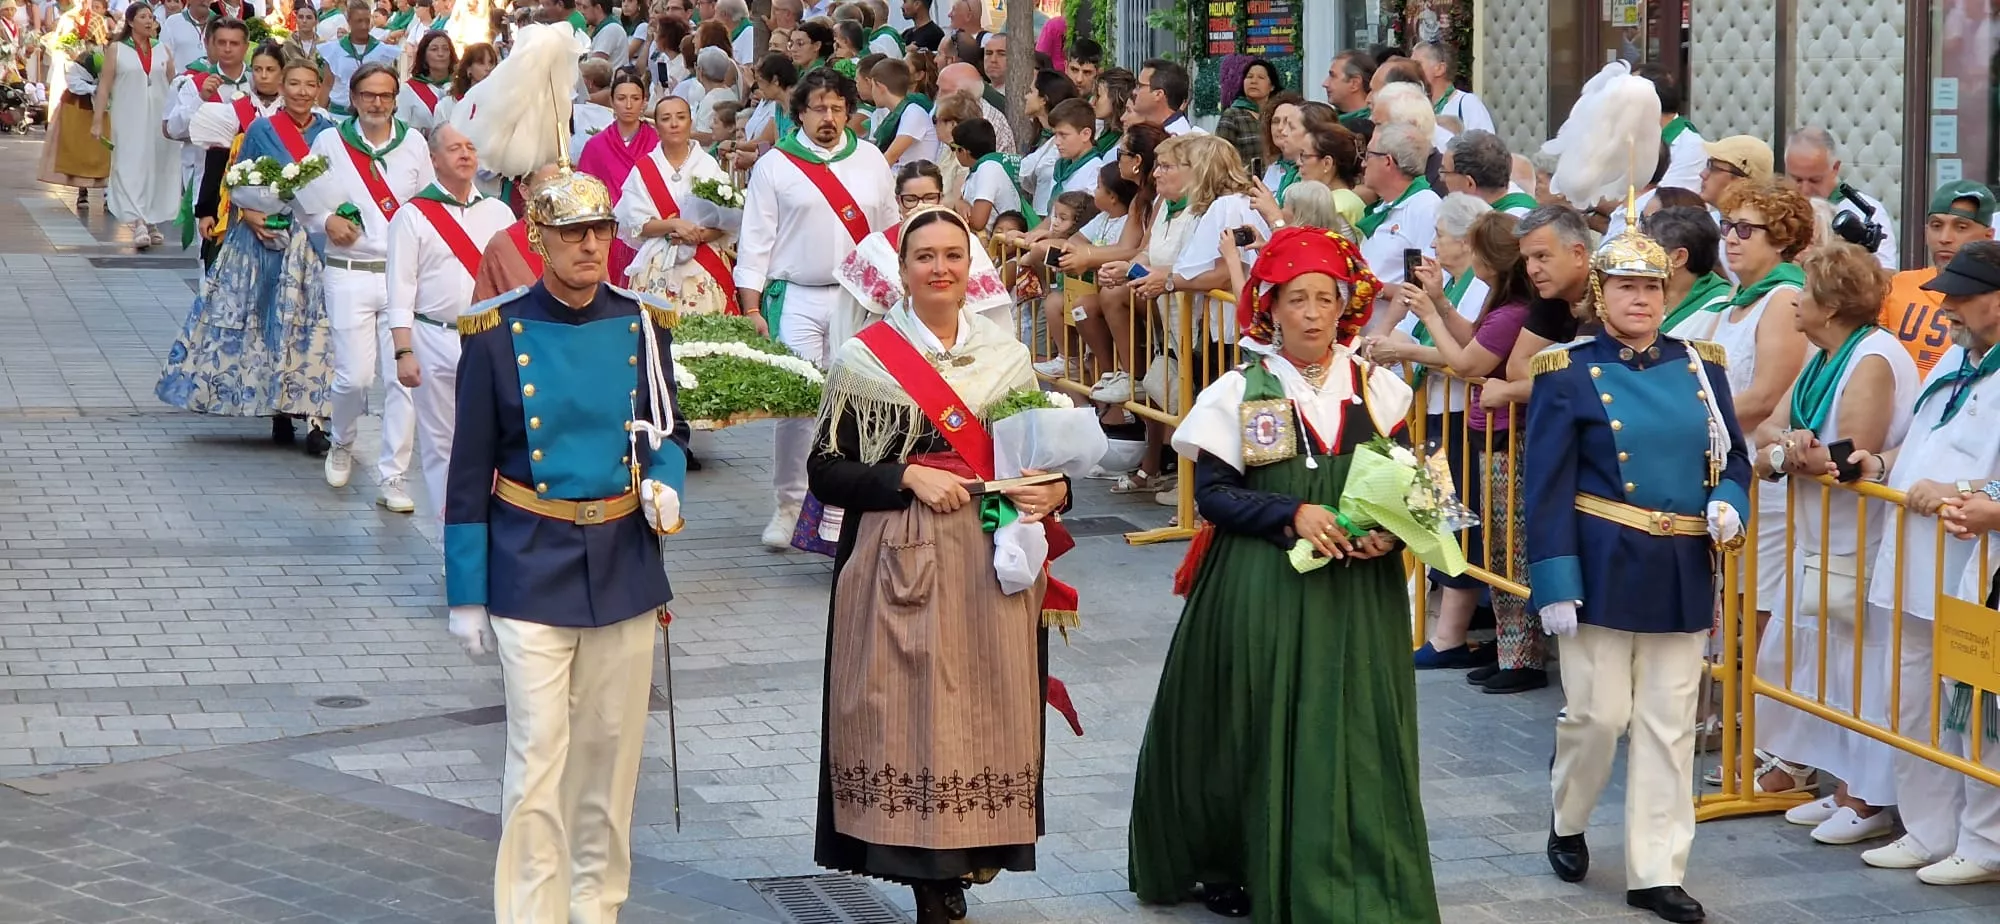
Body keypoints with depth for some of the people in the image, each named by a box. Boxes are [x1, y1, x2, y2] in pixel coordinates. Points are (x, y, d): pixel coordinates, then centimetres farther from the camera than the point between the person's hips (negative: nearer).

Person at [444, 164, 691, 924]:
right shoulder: (497, 335, -6)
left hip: (625, 567, 3)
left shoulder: (642, 326, 2)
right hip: (531, 572, -3)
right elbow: (470, 475, -2)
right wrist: (466, 596, -3)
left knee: (610, 751, 11)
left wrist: (665, 483, -9)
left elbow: (669, 431, 15)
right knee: (538, 758, -8)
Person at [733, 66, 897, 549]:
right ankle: (789, 505, 3)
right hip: (796, 300, -2)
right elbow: (755, 241, 3)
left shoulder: (871, 160, 10)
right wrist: (751, 309, -4)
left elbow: (888, 232, 13)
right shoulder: (775, 165, 3)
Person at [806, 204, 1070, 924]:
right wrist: (909, 476, -15)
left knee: (987, 714, 1)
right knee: (907, 718, -5)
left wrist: (1055, 493, -5)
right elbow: (826, 471, -2)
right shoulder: (864, 357, 0)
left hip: (994, 568, 3)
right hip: (899, 565, -3)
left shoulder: (1008, 355, 10)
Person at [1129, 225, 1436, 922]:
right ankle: (1228, 865, 19)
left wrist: (1391, 528, -11)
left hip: (1359, 593, 2)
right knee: (1260, 731, 1)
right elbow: (1212, 493, -4)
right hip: (1260, 594, -2)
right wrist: (1292, 513, -18)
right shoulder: (1240, 392, 0)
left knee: (1355, 733, -2)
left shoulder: (1377, 390, 7)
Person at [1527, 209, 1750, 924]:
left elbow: (1732, 457, 15)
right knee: (1598, 713, 1)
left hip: (1681, 574, 4)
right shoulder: (1568, 375, -4)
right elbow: (1547, 489, -7)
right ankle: (1567, 824, 29)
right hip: (1602, 569, -4)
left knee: (1669, 725, 5)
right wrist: (1556, 585, -13)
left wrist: (1728, 505, -8)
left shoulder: (1699, 367, 9)